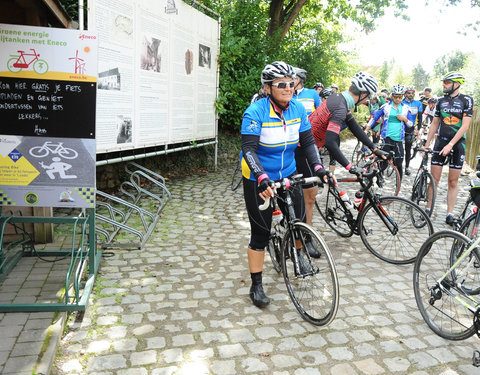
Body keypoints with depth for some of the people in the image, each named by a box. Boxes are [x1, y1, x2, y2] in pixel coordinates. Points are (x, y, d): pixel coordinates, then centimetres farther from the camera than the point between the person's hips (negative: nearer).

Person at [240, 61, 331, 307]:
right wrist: (262, 178, -41)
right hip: (259, 180, -4)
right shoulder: (255, 112, -20)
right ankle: (256, 286, 16)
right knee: (260, 232, 0)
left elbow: (308, 142, -3)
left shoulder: (298, 109, -5)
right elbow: (249, 149, -27)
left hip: (288, 174, 5)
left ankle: (297, 255, 41)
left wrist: (318, 167, -20)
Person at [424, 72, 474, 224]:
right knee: (434, 179, -1)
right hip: (441, 141, 3)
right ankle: (428, 208, 8)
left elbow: (465, 126, -10)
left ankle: (450, 213, 10)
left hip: (457, 144, -2)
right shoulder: (441, 100, 7)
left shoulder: (466, 100, -4)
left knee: (453, 181, 3)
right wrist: (427, 144, 10)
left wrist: (450, 145, -18)